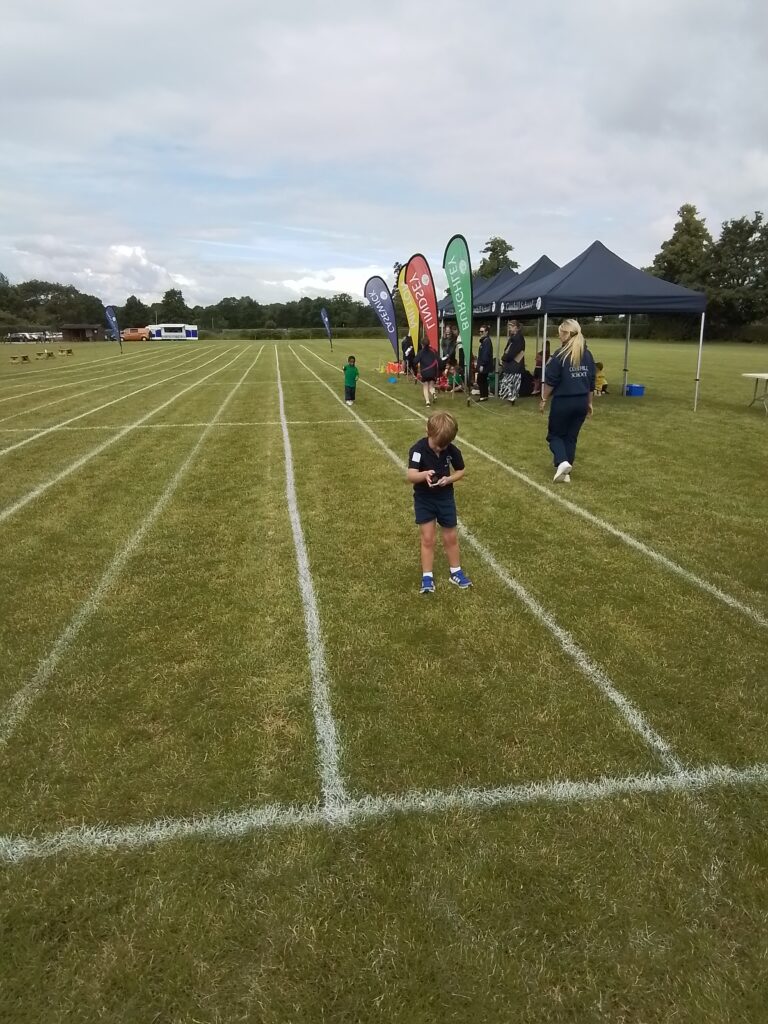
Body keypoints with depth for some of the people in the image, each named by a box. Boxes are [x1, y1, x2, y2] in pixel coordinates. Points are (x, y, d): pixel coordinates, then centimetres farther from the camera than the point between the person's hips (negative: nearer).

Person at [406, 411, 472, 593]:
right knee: (428, 538, 0)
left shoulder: (452, 450, -12)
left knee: (451, 537, 12)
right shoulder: (418, 449, -21)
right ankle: (427, 577, 12)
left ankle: (456, 572, 29)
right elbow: (410, 476, -29)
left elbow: (461, 471, 3)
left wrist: (449, 479, -18)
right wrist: (424, 474, -50)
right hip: (424, 499, -3)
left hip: (445, 497, 3)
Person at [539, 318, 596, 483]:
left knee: (555, 435, 10)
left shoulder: (561, 355, -12)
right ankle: (566, 473, 14)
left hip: (563, 402, -5)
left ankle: (562, 462, -14)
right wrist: (589, 403, 20)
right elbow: (591, 382, 11)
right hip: (581, 402, 5)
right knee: (571, 437, 14)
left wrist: (544, 399, 3)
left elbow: (550, 381, -10)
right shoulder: (587, 355, 5)